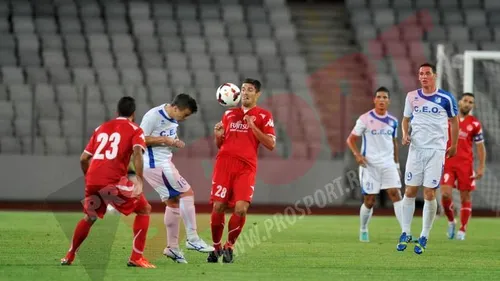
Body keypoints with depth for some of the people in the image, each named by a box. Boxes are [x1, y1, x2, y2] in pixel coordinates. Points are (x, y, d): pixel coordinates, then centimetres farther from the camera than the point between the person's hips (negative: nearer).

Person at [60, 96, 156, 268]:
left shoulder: (102, 128, 23)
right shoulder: (134, 130, 8)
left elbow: (83, 158, 23)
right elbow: (137, 152, -12)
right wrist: (139, 181, -17)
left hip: (93, 181, 5)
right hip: (114, 181, -5)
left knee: (89, 217, 29)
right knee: (144, 209, 10)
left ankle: (69, 256, 32)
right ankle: (136, 258, 1)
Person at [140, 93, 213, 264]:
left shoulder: (173, 120, 10)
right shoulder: (153, 116, -17)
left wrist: (174, 142, 3)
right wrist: (164, 140, -20)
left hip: (163, 162, 10)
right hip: (156, 164, -10)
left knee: (173, 201, 12)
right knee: (187, 193, -11)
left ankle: (172, 247, 18)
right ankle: (192, 239, -8)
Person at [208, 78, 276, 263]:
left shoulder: (263, 116, 6)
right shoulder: (229, 114, 17)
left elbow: (271, 144, -3)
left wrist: (253, 127, -11)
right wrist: (218, 136, 0)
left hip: (246, 168, -3)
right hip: (224, 163, 3)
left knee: (241, 208, -17)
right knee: (218, 207, -5)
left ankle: (229, 246, 4)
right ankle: (216, 247, 14)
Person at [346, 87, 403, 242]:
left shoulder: (393, 121, 8)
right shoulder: (365, 119, -4)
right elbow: (351, 139, 0)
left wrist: (397, 165, 18)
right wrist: (357, 154, -17)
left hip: (388, 164, 3)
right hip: (370, 165, -3)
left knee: (395, 194, -13)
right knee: (369, 201, 1)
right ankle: (363, 230, 24)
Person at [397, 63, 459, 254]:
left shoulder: (446, 98, -3)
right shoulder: (412, 97, 5)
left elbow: (454, 121, 10)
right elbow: (406, 118, 17)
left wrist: (454, 146, 14)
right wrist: (405, 134, -2)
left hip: (436, 150, -3)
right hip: (416, 148, 3)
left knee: (429, 194, -5)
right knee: (410, 191, 1)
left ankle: (424, 237, 3)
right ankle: (406, 233, 12)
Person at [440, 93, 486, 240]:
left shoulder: (474, 124, 3)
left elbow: (480, 146, 7)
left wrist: (482, 167, -1)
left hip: (465, 165, 0)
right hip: (447, 163, 0)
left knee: (465, 197, 1)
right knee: (445, 194, -14)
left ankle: (462, 230, 11)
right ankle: (451, 221, 11)